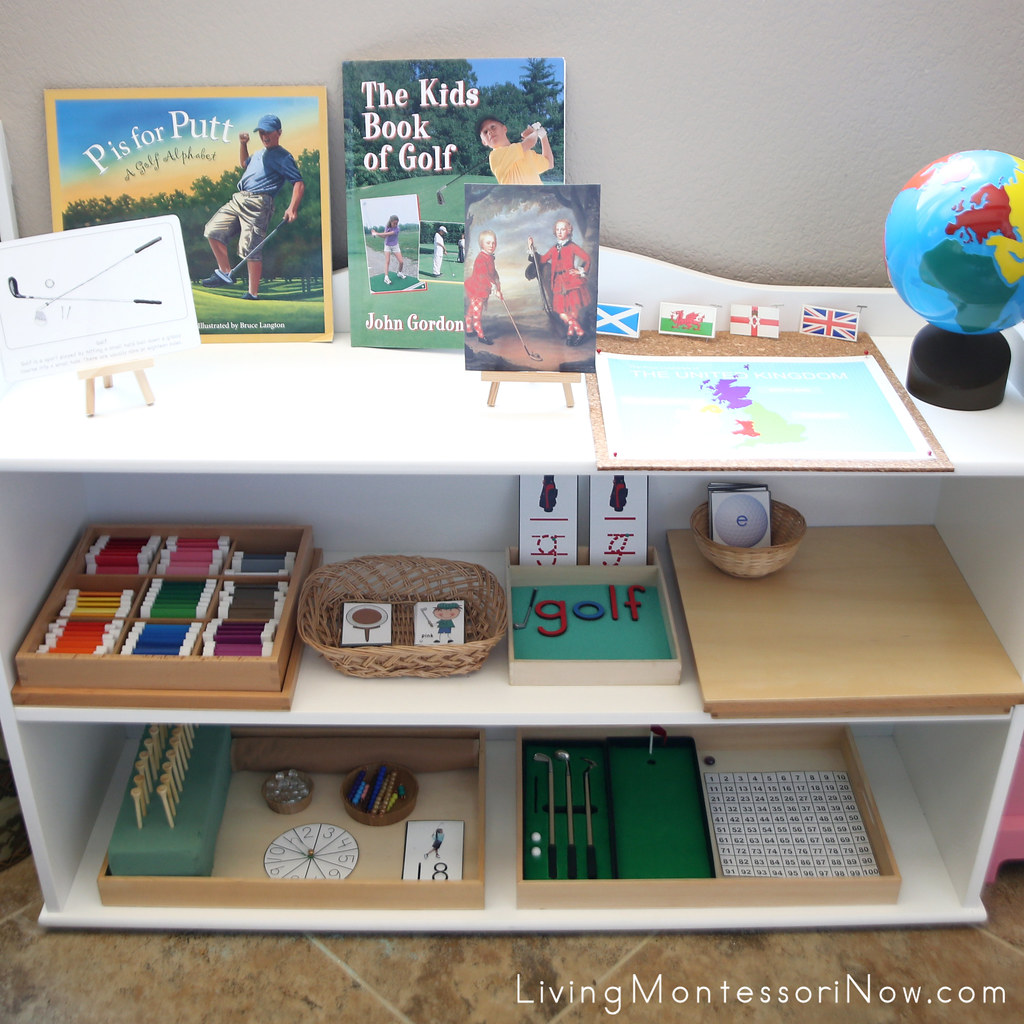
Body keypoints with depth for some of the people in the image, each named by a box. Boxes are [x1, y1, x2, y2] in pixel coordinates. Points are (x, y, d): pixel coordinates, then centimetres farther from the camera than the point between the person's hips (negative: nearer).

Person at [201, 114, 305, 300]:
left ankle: (253, 293, -6)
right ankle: (225, 273, 15)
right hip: (238, 199, 9)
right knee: (213, 230, 5)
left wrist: (292, 208, -25)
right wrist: (243, 144, 30)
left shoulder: (283, 157, -2)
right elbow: (244, 164, 46)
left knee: (250, 249, -13)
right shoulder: (259, 153, 25)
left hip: (258, 203, -9)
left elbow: (299, 183, -12)